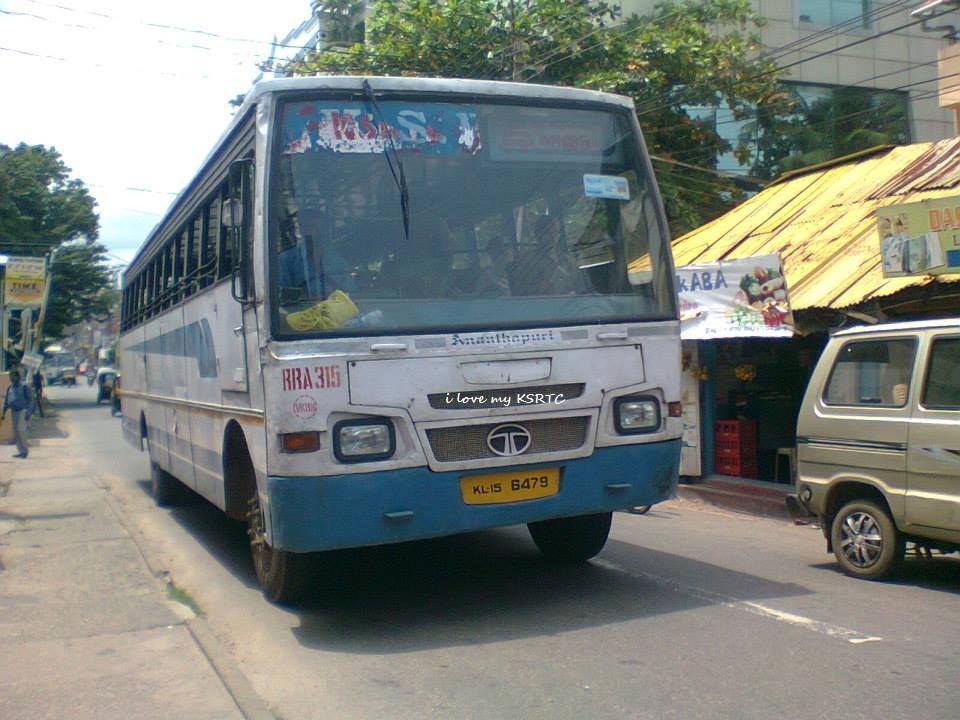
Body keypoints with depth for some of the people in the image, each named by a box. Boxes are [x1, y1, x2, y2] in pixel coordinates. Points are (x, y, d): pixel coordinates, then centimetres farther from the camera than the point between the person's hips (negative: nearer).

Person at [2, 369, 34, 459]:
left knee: (20, 429, -17)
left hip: (23, 411, -7)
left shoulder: (24, 386, -6)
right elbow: (6, 401, 18)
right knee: (16, 431, 6)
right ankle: (21, 451, 13)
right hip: (14, 411, 7)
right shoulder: (10, 388, 12)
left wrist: (28, 412, -17)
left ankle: (24, 450, -7)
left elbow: (30, 399, -9)